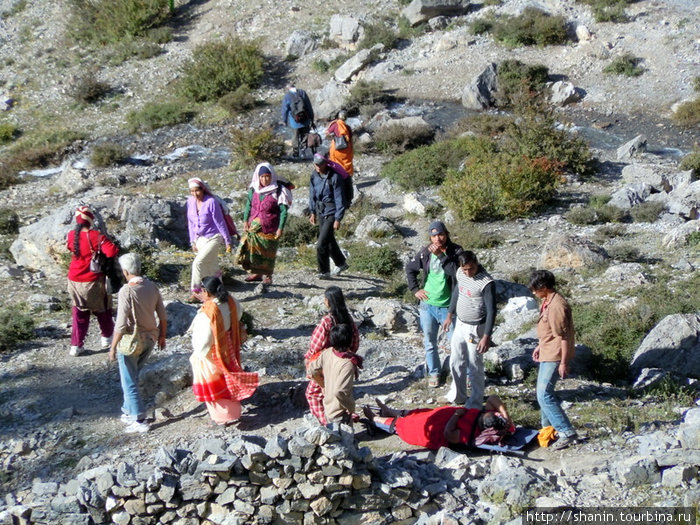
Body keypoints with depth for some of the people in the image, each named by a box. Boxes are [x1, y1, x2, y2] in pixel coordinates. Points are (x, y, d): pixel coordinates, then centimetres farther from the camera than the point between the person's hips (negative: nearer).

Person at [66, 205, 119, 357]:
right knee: (102, 309, 20)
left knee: (79, 313, 16)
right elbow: (112, 251, -30)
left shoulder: (71, 236, -7)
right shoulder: (96, 236, -21)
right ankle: (106, 337, 37)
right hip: (94, 281, -3)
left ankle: (76, 345, 14)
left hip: (75, 281, 4)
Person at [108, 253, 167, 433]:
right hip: (150, 338, 7)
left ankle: (139, 420, 8)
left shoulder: (126, 291, -21)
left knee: (129, 381, 6)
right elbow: (163, 316, 4)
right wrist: (162, 336, 19)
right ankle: (129, 411, 34)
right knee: (133, 376, 24)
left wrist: (113, 347, -12)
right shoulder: (152, 286, -2)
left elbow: (121, 324, -21)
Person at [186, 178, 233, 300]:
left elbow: (220, 222, -15)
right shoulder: (190, 201, 0)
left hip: (213, 238, -6)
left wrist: (228, 242, -11)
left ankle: (196, 291, -11)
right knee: (211, 268, 14)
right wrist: (193, 241, 12)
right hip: (200, 239, 6)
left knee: (198, 263, -19)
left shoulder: (211, 202, -20)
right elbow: (191, 223, 11)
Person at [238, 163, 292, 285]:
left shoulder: (278, 191, -10)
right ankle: (256, 273, 11)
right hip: (254, 227, 4)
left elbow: (283, 211, -9)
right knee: (251, 248, -3)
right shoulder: (254, 189, 3)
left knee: (268, 252, 5)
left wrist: (280, 228, -13)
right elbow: (249, 205, 11)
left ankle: (268, 276, 21)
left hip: (270, 228, -4)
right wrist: (245, 221, 0)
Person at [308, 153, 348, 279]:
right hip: (320, 212, 7)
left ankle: (324, 271, 3)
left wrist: (338, 219, -17)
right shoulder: (314, 175, 1)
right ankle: (341, 263, 41)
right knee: (329, 241, 20)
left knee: (321, 245, -11)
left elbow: (339, 199, -17)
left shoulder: (334, 177, -19)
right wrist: (313, 212, 16)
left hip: (331, 213, -7)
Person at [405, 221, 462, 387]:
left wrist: (441, 255, -29)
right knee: (429, 342, 15)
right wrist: (415, 289, 4)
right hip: (428, 304, 4)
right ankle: (433, 373, 31)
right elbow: (410, 269, 12)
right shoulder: (425, 252, -2)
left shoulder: (456, 251, -11)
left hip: (448, 306, -4)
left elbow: (455, 271, -27)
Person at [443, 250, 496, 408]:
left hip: (475, 329, -7)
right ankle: (458, 397, 36)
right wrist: (450, 314, 25)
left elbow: (491, 311, -22)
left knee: (474, 367, 2)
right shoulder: (460, 273, -2)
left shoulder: (486, 283, -25)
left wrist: (486, 336, -25)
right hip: (460, 324, 7)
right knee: (456, 362, 18)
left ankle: (475, 405, 15)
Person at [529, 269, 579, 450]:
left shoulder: (557, 306, -24)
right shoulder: (547, 301, 8)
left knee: (544, 395, -14)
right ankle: (548, 428, 33)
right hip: (547, 354, 11)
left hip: (554, 357, -11)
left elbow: (564, 336, -23)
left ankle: (567, 433, -13)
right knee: (545, 393, 19)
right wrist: (540, 346, 25)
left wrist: (563, 363, -21)